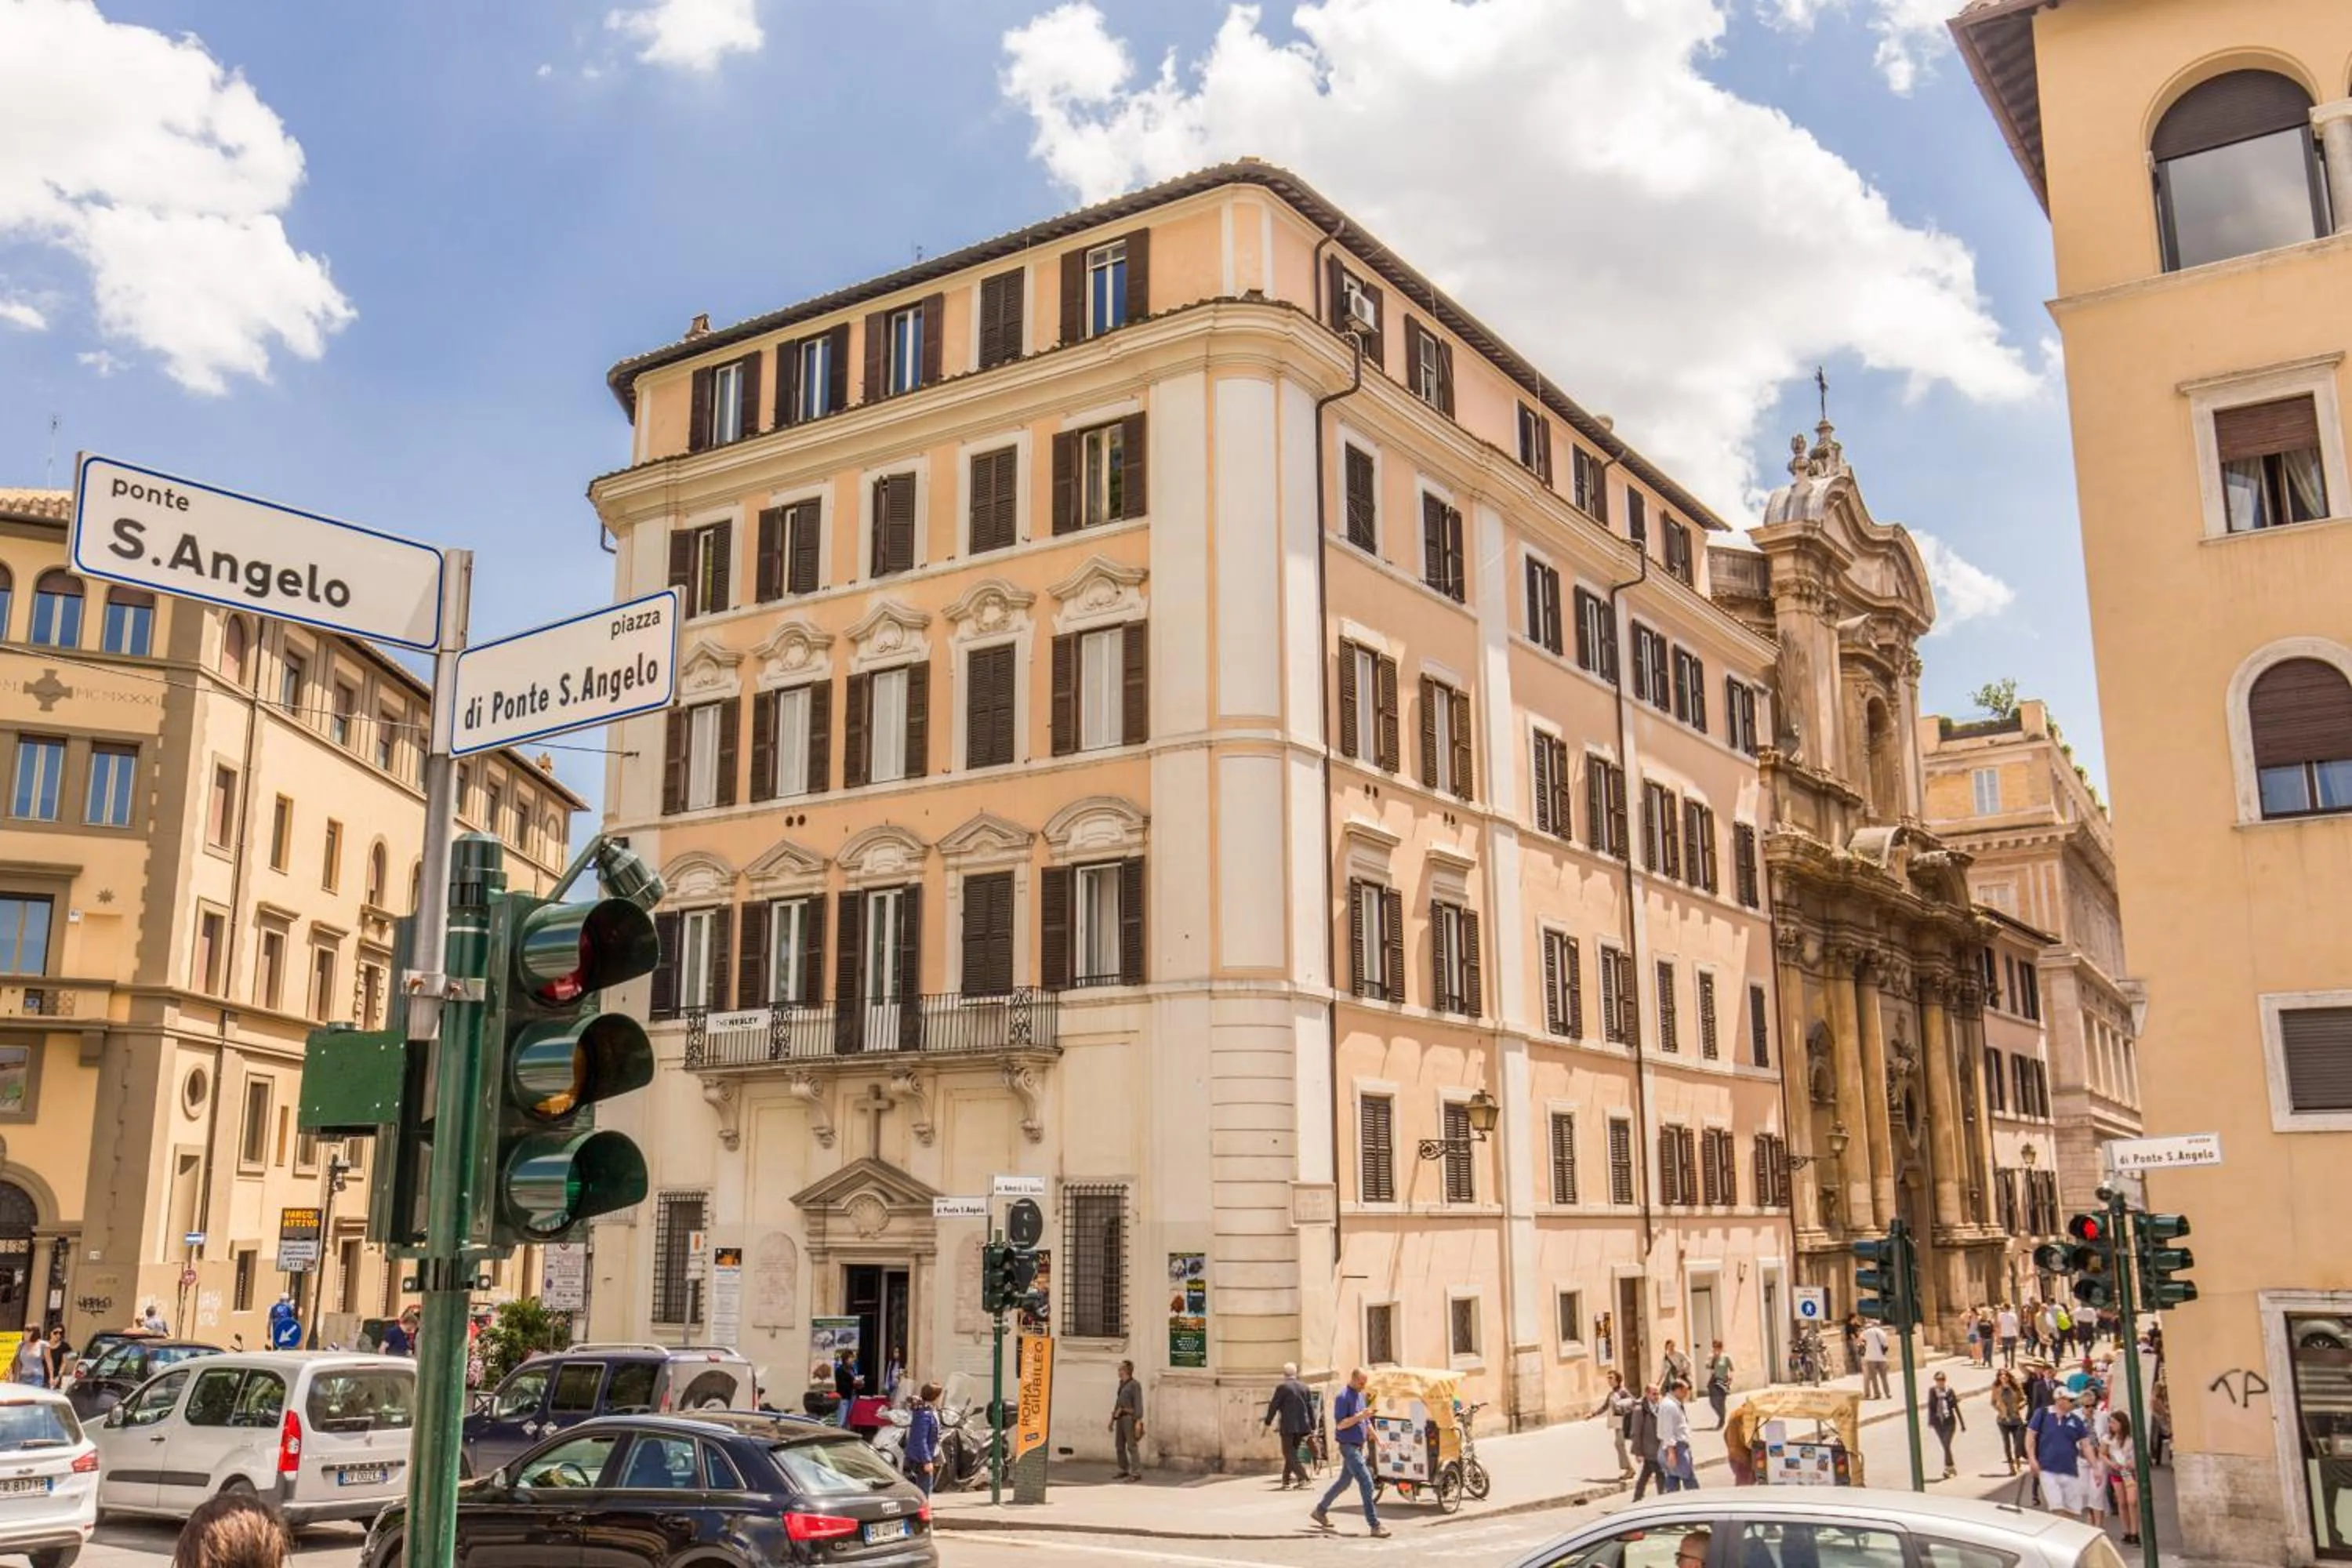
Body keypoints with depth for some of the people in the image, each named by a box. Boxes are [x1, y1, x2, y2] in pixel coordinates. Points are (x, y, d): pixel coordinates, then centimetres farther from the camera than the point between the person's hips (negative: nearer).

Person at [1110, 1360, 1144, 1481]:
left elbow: (1138, 1404, -15)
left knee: (1132, 1446, -9)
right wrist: (1112, 1419, 21)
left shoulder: (1135, 1385, -10)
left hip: (1130, 1418, -9)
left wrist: (1138, 1421, -22)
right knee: (1119, 1445, 11)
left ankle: (1136, 1473, -7)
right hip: (1120, 1418, 9)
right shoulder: (1122, 1384, 15)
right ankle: (1124, 1471, 21)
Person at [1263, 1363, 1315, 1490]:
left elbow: (1273, 1406, -6)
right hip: (1302, 1426, 6)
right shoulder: (1304, 1387, 8)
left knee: (1289, 1454, -2)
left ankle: (1303, 1477, -16)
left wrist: (1267, 1423, 3)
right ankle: (1286, 1482, 16)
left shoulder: (1282, 1387, -6)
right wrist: (1312, 1426, 14)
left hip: (1288, 1426, -5)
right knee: (1292, 1452, 14)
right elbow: (1311, 1407, 9)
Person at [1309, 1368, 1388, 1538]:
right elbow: (1340, 1424, -19)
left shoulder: (1361, 1396, 13)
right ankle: (1375, 1525, -10)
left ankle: (1320, 1510, 32)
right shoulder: (1343, 1397, -15)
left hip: (1358, 1446, 9)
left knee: (1344, 1482, 18)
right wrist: (1360, 1416, -27)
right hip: (1348, 1446, -9)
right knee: (1366, 1482, -13)